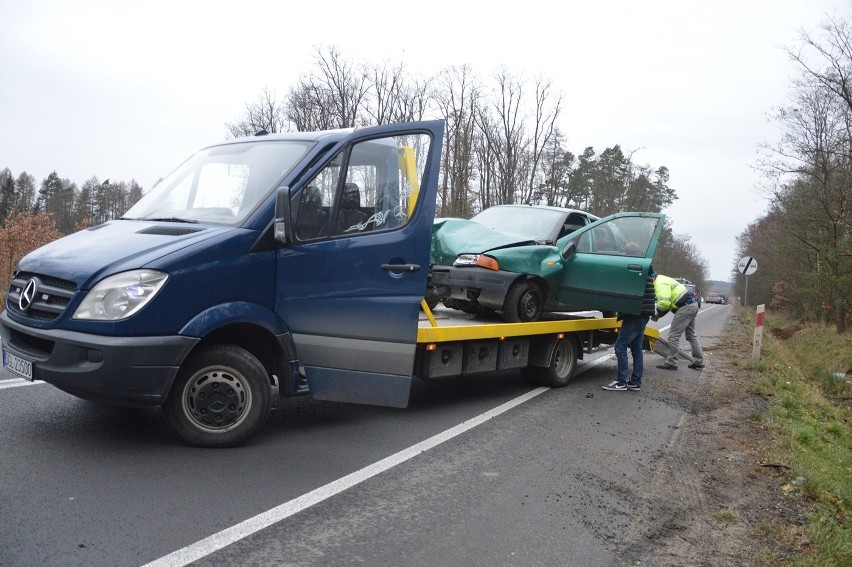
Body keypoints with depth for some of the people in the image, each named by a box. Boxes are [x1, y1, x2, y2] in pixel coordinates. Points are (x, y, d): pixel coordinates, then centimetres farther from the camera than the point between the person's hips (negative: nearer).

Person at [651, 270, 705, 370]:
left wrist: (658, 312, -5)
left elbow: (664, 303, -26)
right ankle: (699, 362, 23)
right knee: (691, 335, 18)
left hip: (685, 307, -11)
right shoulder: (662, 280, 20)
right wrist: (658, 315, 10)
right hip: (692, 305, 11)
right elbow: (668, 302, 22)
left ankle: (671, 363, -4)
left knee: (674, 335, -6)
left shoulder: (660, 283, -15)